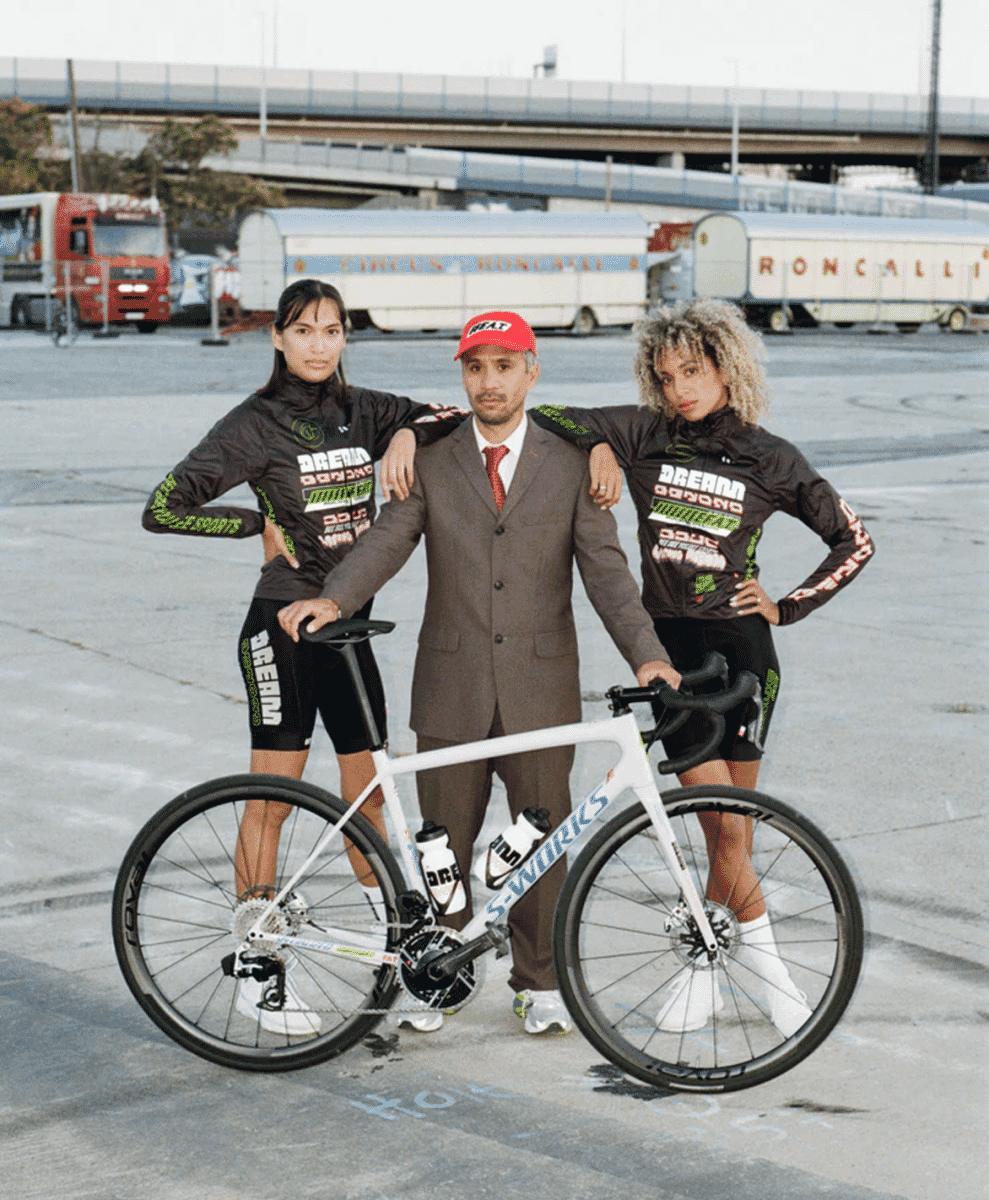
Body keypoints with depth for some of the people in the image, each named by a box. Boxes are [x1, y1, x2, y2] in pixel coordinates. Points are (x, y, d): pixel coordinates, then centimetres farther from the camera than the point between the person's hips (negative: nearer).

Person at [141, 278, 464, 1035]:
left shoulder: (363, 412, 7)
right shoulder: (256, 425, -8)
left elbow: (459, 419, 1)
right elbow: (164, 508, -11)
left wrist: (407, 434, -17)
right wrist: (264, 525, -11)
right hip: (284, 628, -5)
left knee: (368, 795, 12)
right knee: (272, 800, 0)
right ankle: (257, 975, 7)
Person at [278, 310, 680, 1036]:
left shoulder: (570, 467, 4)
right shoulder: (432, 466, 6)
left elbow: (605, 568, -2)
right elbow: (388, 541, -6)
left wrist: (645, 653, -16)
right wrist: (333, 600, -26)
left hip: (540, 690, 0)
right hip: (452, 688, 1)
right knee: (444, 843, 8)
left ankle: (541, 983, 21)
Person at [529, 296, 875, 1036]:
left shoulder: (770, 460, 0)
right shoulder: (642, 435, 2)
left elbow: (855, 542, 7)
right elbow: (544, 418, 4)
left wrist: (788, 607, 0)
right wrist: (598, 446, -12)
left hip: (739, 644, 0)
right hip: (668, 643, 1)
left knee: (732, 821, 2)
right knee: (722, 826, -5)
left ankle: (701, 967, 16)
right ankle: (766, 961, 9)